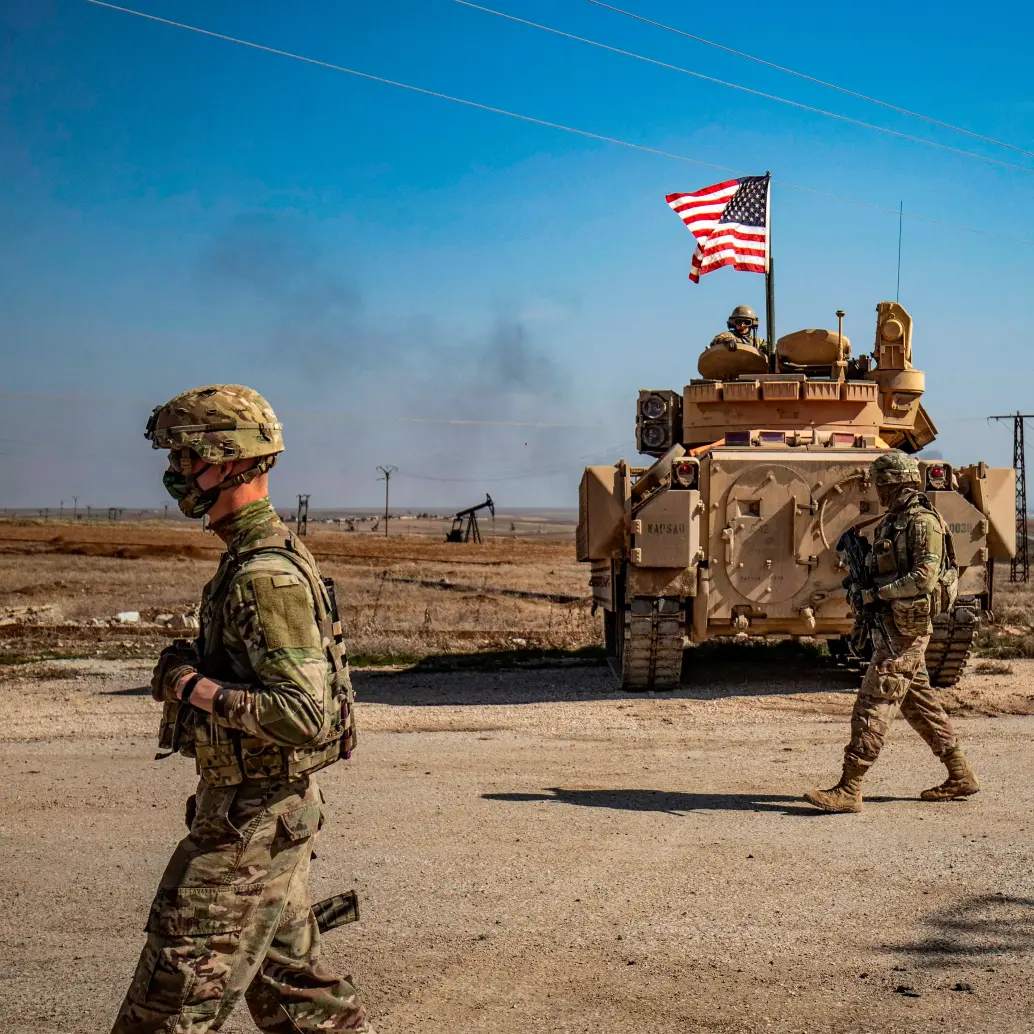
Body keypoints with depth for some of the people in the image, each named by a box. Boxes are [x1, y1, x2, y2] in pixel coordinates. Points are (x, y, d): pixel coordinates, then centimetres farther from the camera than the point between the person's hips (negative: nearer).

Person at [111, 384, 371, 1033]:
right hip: (272, 811, 10)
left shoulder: (266, 575, -22)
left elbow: (303, 715, -28)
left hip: (252, 819, -10)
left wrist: (193, 687, -21)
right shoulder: (256, 557, 11)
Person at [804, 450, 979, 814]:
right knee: (919, 703, 15)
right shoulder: (892, 522, 15)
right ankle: (960, 776, 25)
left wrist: (876, 594, -19)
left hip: (905, 627, -10)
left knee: (873, 705, -11)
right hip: (891, 625, 10)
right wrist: (863, 588, 6)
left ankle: (849, 790, -10)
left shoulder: (922, 522, -14)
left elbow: (924, 578, -21)